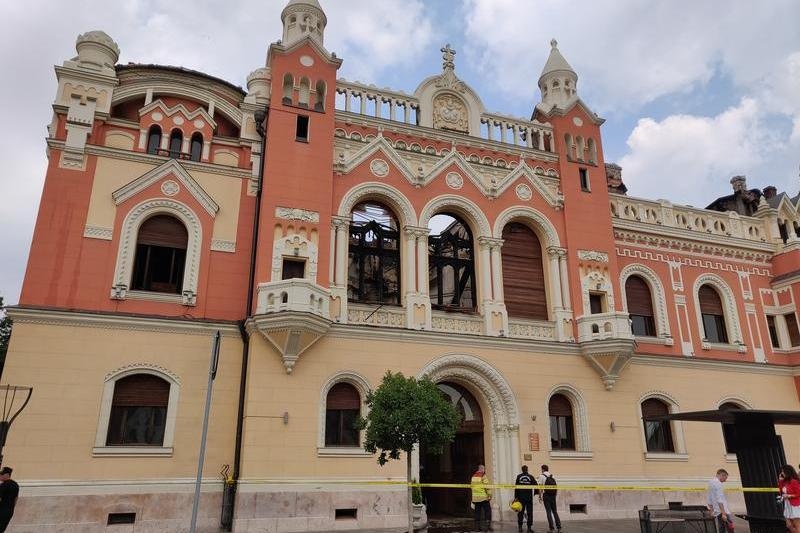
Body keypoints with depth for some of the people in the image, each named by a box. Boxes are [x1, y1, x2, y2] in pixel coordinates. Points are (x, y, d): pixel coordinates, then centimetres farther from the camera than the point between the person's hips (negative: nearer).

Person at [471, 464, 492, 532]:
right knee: (488, 511, 3)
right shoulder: (483, 476, -10)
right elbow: (487, 486, -15)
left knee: (477, 512, 11)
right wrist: (490, 495, -7)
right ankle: (488, 526, -3)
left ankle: (477, 527, 10)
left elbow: (472, 486, 14)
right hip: (483, 497, -6)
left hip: (475, 498, 6)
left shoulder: (473, 476, 12)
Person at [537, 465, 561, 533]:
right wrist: (555, 495, 18)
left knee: (548, 511, 0)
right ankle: (558, 527, 8)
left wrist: (540, 496, -3)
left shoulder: (541, 476, -3)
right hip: (553, 495, 4)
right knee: (554, 511, 13)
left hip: (546, 495, -4)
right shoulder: (552, 476, 12)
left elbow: (540, 487, -7)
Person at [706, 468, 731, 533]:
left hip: (716, 513, 9)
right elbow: (719, 500, -19)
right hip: (723, 511, -9)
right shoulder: (718, 483, -12)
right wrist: (723, 513, -20)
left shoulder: (710, 482, 16)